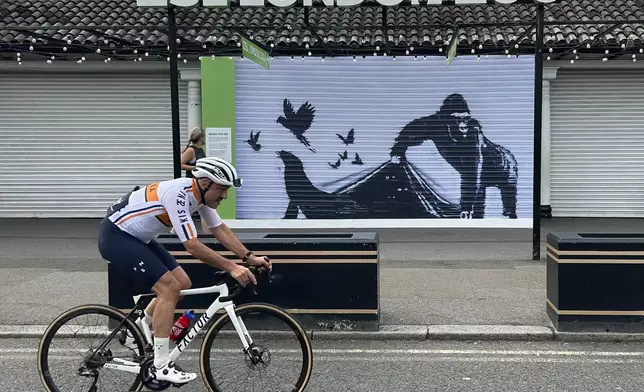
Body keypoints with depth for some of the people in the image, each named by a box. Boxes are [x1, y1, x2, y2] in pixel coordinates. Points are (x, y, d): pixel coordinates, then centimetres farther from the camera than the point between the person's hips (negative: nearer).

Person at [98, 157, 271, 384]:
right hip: (115, 236, -9)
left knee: (182, 284, 5)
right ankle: (161, 366, -10)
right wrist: (231, 267, -29)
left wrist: (250, 257, -5)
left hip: (136, 237, 9)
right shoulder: (178, 194, -30)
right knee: (169, 288, -17)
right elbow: (193, 246, -31)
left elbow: (220, 230, 4)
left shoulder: (200, 193, -3)